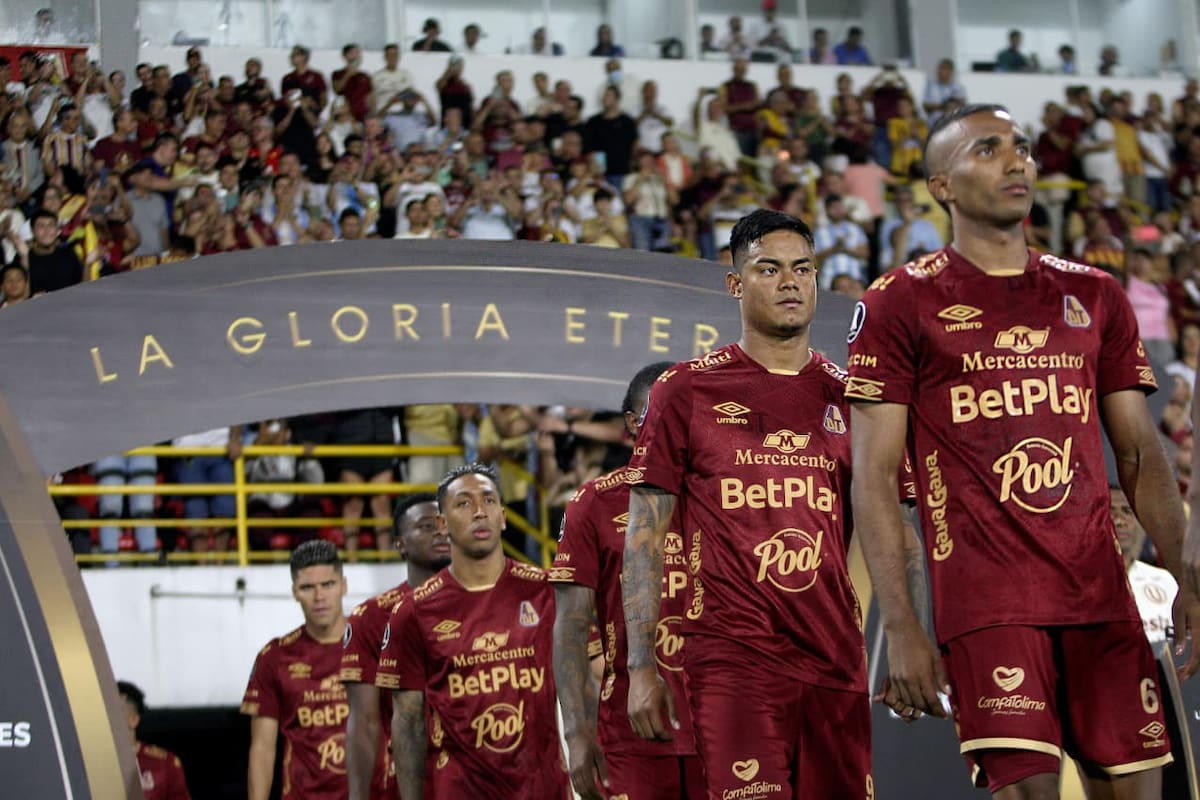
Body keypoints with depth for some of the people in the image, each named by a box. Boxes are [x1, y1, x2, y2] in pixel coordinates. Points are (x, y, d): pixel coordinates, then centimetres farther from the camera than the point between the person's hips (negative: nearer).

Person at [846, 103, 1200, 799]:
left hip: (1101, 592, 5)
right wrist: (901, 629, -10)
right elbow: (873, 478, -2)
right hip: (986, 602, -4)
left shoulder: (1095, 297, 16)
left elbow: (1141, 455, 16)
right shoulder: (901, 304, 3)